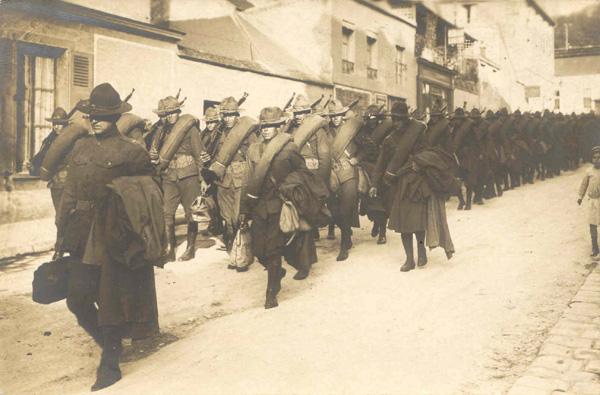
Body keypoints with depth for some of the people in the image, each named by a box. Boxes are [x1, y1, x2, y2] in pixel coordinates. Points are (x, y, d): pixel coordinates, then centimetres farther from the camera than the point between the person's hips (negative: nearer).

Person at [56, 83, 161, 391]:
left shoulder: (131, 151, -4)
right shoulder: (80, 148, 11)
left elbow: (150, 189, -1)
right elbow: (70, 191, 15)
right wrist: (62, 229, 11)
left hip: (114, 236, -5)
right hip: (83, 236, 5)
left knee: (111, 300, 3)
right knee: (77, 298, 5)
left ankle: (110, 364, 18)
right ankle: (108, 343, 31)